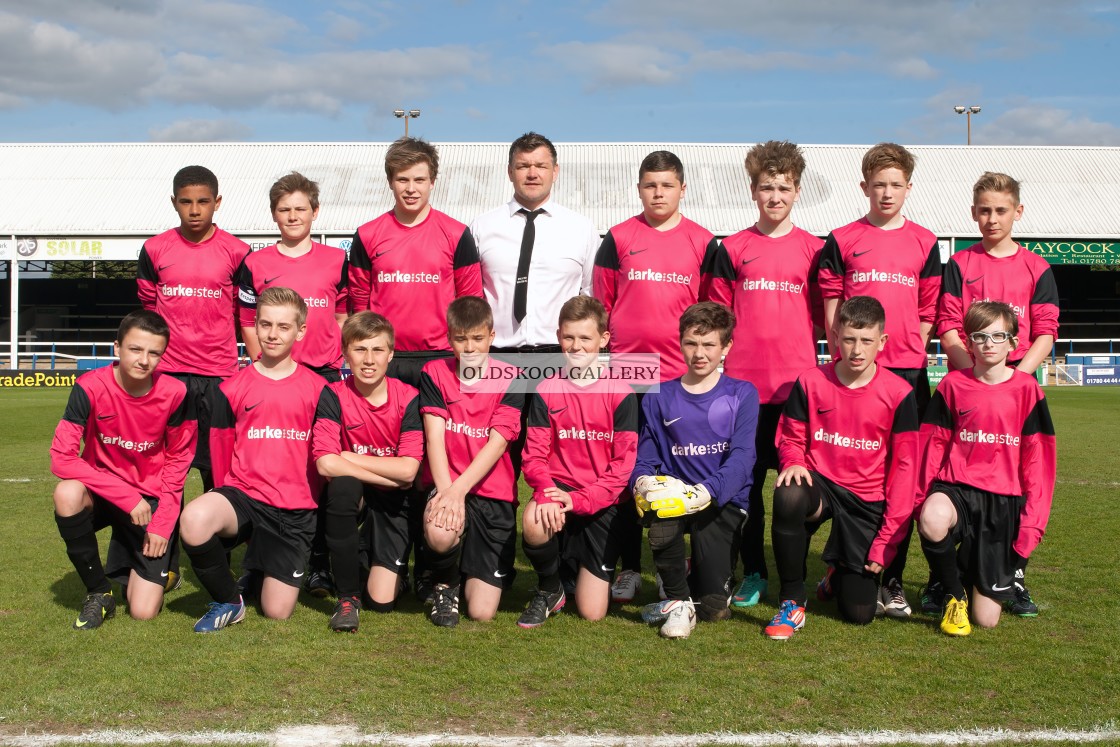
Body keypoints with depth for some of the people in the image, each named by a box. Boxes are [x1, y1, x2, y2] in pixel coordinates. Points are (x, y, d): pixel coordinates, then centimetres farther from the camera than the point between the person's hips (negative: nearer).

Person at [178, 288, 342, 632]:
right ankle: (228, 602, -8)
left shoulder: (318, 389, 3)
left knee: (277, 612, -4)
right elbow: (221, 454, 10)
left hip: (295, 510, 0)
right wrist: (224, 508, 10)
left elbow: (327, 455, 1)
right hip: (243, 495, 0)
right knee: (194, 520, -36)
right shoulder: (233, 387, 5)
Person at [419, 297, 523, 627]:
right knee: (440, 533, -37)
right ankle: (446, 584, 1)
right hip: (446, 484, 1)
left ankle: (475, 572, 32)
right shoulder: (434, 373, 4)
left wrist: (460, 489, -23)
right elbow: (434, 436, -6)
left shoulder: (509, 379, -1)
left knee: (482, 611, -8)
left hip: (491, 491, 0)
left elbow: (497, 443, -10)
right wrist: (445, 490, -22)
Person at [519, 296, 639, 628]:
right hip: (559, 487, 1)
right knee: (535, 524, -38)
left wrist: (581, 499, -19)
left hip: (603, 501, -1)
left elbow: (625, 462, -7)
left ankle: (588, 567, 34)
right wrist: (547, 492, -24)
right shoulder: (546, 391, 1)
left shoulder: (621, 393, -4)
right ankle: (549, 590, -4)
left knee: (592, 613, -5)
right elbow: (534, 454, -3)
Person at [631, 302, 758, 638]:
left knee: (713, 608, -14)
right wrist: (644, 482, -21)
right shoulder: (659, 398, 8)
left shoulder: (742, 394, 2)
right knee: (660, 515, -37)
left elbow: (742, 457, -11)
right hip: (674, 494, 2)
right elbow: (645, 458, 5)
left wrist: (707, 492, -29)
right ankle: (678, 600, -9)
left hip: (724, 500, -1)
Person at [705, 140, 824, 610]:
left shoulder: (812, 249, 8)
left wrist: (803, 358, 1)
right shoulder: (732, 249, 8)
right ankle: (753, 574, 17)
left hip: (797, 383, 0)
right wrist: (724, 359, 0)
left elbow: (819, 316, 11)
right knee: (745, 481, 5)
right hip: (743, 382, 1)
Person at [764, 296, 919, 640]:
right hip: (821, 483, 0)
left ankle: (841, 571, 34)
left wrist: (887, 539, -8)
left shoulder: (899, 394, -7)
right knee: (788, 497, -39)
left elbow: (904, 467, -5)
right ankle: (791, 600, -17)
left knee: (859, 613, -5)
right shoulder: (810, 382, -4)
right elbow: (790, 437, 8)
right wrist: (794, 462, -18)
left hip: (869, 502, 0)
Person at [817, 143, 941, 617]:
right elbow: (831, 306, 6)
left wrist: (913, 355, 0)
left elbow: (929, 310, 10)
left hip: (907, 372, 1)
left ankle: (891, 580, 9)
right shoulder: (842, 241, 7)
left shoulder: (924, 243, 10)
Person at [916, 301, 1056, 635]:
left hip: (1005, 500, 0)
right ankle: (955, 593, -9)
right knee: (932, 519, -40)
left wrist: (1033, 519, -7)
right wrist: (925, 498, -9)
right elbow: (933, 445, 2)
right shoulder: (953, 385, 1)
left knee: (986, 619, -3)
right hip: (957, 489, 0)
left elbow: (1038, 459, 0)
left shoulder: (1026, 389, 0)